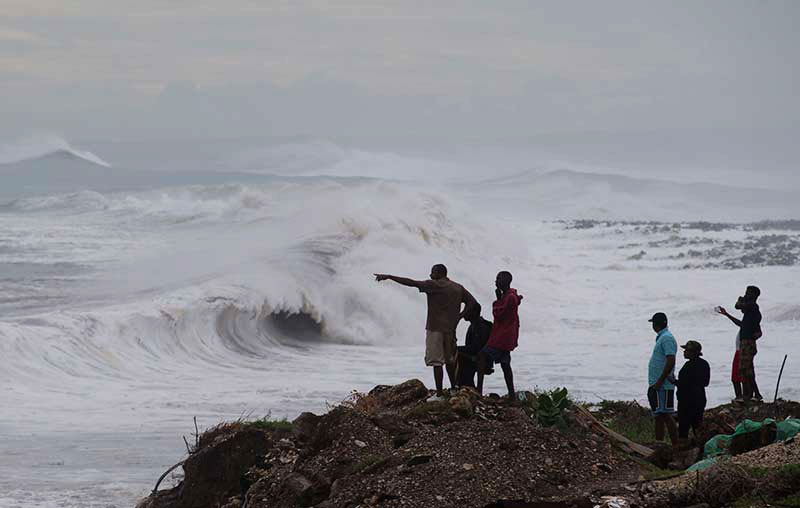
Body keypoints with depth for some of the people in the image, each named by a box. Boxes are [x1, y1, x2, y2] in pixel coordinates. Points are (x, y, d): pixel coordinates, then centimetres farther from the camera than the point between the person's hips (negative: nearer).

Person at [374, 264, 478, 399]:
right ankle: (453, 389, 24)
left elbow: (411, 283, -15)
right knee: (449, 360, 18)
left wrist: (389, 277, -14)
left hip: (435, 329, -7)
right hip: (451, 329, 7)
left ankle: (439, 394, -7)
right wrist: (459, 317, 5)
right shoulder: (458, 288, 11)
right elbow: (472, 302, 8)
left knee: (436, 362, -5)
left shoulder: (434, 285, -9)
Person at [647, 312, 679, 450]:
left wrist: (659, 381, -23)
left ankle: (675, 445, -10)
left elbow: (671, 361, -24)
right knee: (658, 416, 13)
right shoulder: (662, 337, 17)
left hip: (662, 385, -10)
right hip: (658, 385, 10)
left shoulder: (666, 338, -15)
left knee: (665, 415, -11)